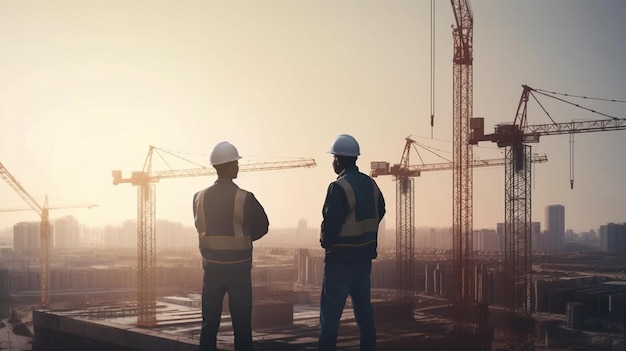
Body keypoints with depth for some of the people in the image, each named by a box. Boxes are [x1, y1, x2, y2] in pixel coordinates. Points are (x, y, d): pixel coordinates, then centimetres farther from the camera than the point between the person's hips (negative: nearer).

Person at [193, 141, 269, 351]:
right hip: (239, 268, -3)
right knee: (242, 324, 5)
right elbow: (262, 226, 0)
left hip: (212, 267, 3)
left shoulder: (199, 198, -3)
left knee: (209, 324, 10)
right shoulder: (245, 198, -13)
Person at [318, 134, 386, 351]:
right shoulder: (370, 184, 5)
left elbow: (330, 224, -22)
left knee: (331, 309, -2)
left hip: (341, 258, -8)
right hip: (365, 256, 8)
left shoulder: (339, 187, -19)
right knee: (363, 305, 16)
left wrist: (325, 241, -2)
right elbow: (379, 212, 17)